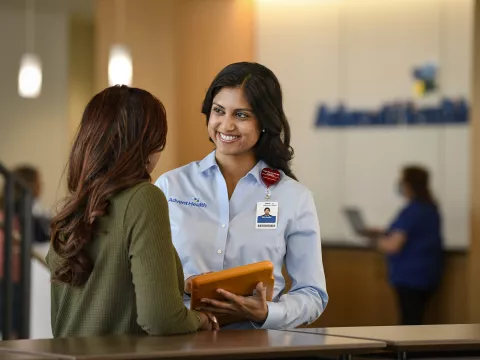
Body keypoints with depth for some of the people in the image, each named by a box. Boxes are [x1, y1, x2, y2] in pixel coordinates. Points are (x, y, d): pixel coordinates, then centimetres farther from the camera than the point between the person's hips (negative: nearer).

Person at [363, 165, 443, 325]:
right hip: (425, 273, 9)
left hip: (411, 276, -9)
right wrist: (383, 233, 14)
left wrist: (377, 240, -4)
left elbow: (392, 246, -23)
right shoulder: (429, 208, 10)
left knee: (410, 322, -7)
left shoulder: (411, 212, -19)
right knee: (414, 322, 14)